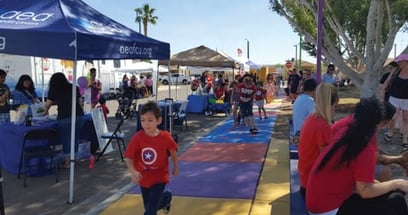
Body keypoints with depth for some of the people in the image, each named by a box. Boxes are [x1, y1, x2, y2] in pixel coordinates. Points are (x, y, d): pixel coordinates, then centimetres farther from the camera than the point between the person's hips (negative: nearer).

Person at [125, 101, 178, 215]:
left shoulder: (165, 137, -20)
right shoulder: (137, 138, -21)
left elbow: (172, 151, -1)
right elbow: (128, 158, -19)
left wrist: (175, 167, 11)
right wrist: (133, 172, -37)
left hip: (159, 177, -2)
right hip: (143, 177, 2)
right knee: (148, 206, 20)